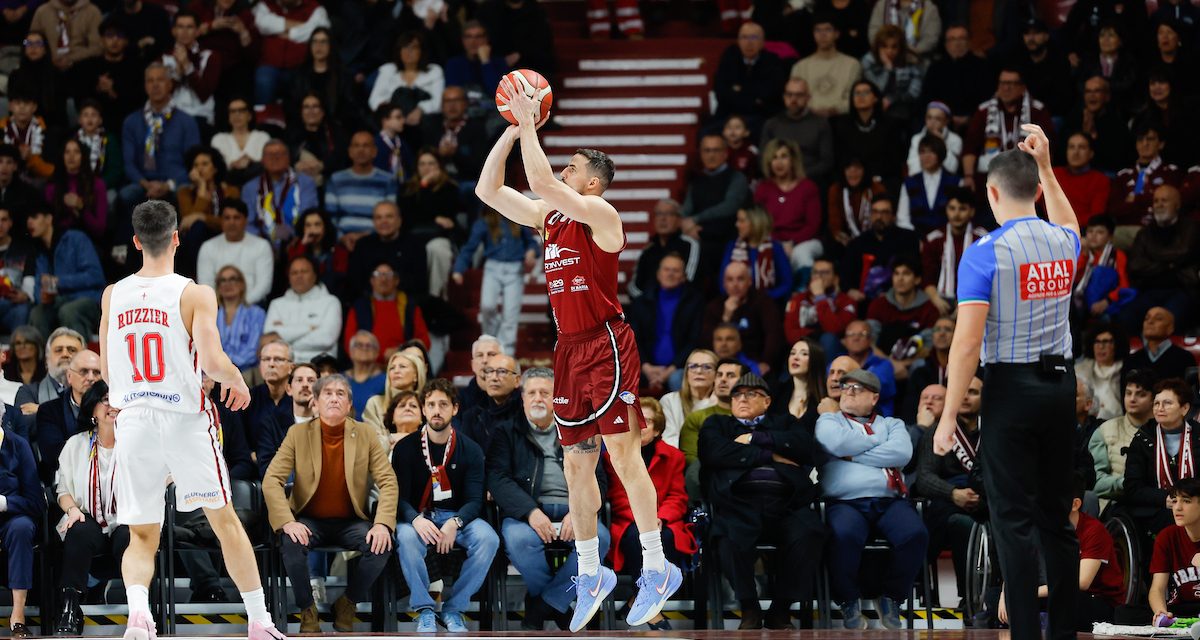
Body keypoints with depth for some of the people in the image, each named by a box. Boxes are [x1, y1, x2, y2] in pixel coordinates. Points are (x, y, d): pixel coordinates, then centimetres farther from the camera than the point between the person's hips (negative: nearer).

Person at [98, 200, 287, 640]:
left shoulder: (113, 295, 4)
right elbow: (213, 363, -18)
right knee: (225, 521, 14)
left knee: (141, 536, 7)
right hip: (185, 421, -2)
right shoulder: (194, 294, -9)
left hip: (134, 421, 2)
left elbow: (106, 370, 11)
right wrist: (237, 380, 3)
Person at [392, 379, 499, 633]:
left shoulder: (470, 450, 3)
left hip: (457, 516, 1)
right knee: (406, 539, -37)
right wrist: (416, 520, -30)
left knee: (488, 538, -30)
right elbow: (400, 497, -6)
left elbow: (474, 499, -4)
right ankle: (424, 610, -20)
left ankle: (454, 609, -17)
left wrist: (455, 523, -26)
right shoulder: (406, 448, 0)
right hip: (418, 517, -1)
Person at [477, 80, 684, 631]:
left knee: (622, 453, -10)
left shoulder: (599, 213, -9)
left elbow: (541, 183, -23)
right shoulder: (548, 218, 14)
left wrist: (529, 127, -13)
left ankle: (657, 568, -8)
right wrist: (513, 130, 8)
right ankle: (591, 574, 16)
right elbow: (488, 191, 15)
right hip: (569, 348, 8)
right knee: (576, 464, 8)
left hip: (606, 343, -8)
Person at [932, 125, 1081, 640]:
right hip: (1061, 385, 6)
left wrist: (948, 418, -10)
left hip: (1011, 388, -6)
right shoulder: (1064, 243, 5)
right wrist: (1045, 166, 35)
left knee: (1013, 522, -4)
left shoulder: (985, 253, -12)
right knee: (1056, 517, 12)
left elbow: (968, 343, -15)